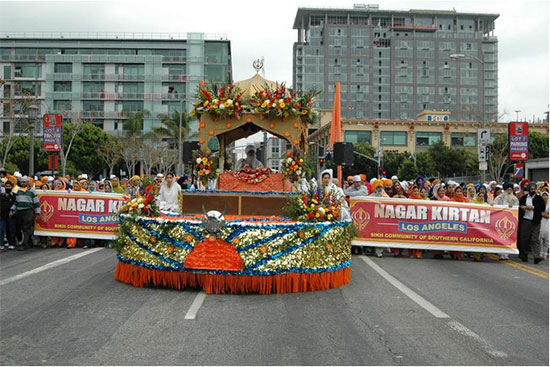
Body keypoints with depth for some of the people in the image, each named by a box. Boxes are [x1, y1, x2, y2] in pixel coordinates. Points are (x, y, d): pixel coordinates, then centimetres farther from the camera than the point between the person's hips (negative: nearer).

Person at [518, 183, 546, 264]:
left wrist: (533, 207, -13)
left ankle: (537, 256, -12)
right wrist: (522, 207, -7)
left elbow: (543, 208, -2)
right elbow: (519, 206, 14)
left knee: (535, 239, -8)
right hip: (525, 221, 2)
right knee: (523, 239, 4)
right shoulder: (524, 198, 12)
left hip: (535, 222, -2)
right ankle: (523, 255, 16)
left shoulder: (539, 198, 8)